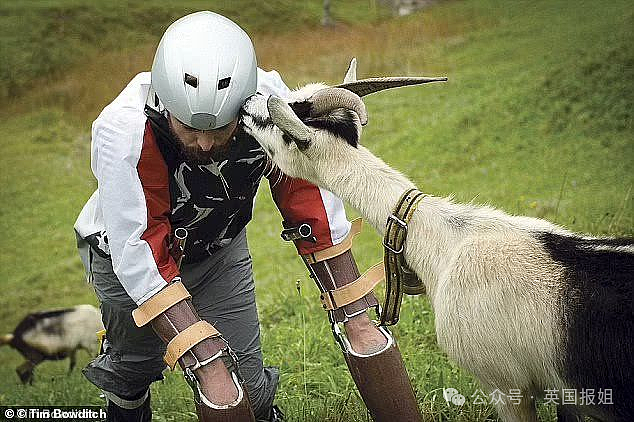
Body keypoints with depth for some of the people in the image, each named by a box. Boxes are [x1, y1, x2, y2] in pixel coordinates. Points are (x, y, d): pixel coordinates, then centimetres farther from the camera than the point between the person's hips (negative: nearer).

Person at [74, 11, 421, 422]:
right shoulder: (124, 133, -39)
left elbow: (313, 205, -21)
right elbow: (140, 257, -36)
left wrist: (356, 318, -18)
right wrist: (208, 365, -40)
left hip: (220, 249, 2)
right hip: (127, 256, -2)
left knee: (246, 384, 2)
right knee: (135, 364, 17)